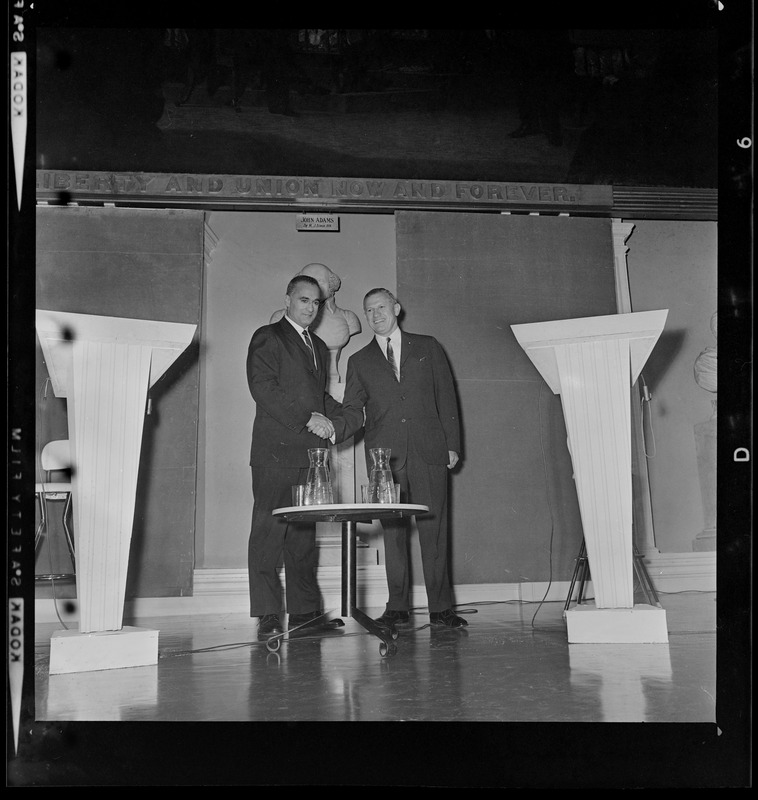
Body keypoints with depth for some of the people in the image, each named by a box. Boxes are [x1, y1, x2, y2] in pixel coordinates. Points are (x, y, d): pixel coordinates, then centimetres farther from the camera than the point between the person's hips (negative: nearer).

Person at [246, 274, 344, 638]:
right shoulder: (267, 338, 0)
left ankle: (305, 611, 12)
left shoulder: (319, 347, 24)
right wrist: (307, 418, -16)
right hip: (276, 451, -7)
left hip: (311, 452, 7)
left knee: (304, 533, 8)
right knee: (269, 531, -7)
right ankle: (267, 616, -6)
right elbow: (262, 387, -12)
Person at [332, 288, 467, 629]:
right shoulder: (359, 361, 16)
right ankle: (397, 607, 5)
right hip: (384, 456, 1)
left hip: (428, 451, -1)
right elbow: (353, 412, 8)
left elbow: (446, 398, 11)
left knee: (433, 529, -3)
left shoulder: (427, 347, 14)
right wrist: (332, 427, -13)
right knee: (392, 531, -1)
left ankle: (440, 607, 1)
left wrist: (452, 444, 3)